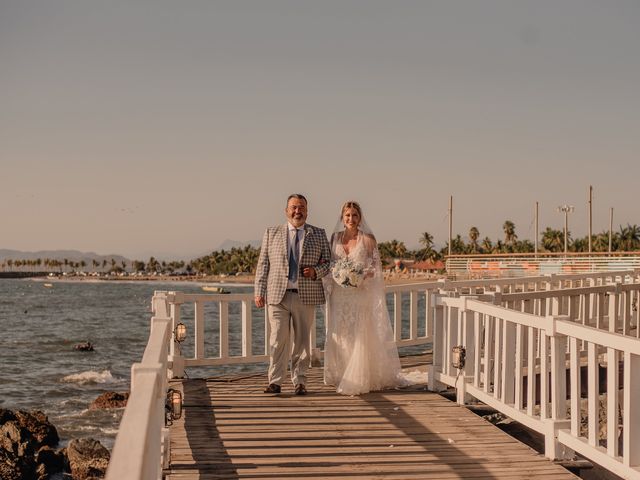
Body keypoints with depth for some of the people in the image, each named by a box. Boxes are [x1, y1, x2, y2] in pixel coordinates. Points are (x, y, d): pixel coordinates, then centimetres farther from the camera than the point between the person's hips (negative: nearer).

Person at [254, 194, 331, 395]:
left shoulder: (319, 234, 10)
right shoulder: (271, 233, 10)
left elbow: (328, 262, 11)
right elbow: (263, 264, 8)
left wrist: (316, 271, -10)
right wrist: (259, 292, 1)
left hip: (306, 296, 1)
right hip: (278, 295, -1)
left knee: (302, 340, 5)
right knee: (278, 339, -3)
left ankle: (299, 381, 13)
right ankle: (275, 381, 5)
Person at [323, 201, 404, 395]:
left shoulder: (368, 239, -2)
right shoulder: (335, 237, 8)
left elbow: (375, 266, -2)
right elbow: (331, 264, 14)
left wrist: (362, 277, -18)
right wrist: (336, 276, -4)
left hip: (361, 293, -4)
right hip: (339, 295, 4)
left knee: (360, 335, -5)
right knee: (339, 334, 6)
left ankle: (356, 381, -1)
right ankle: (340, 376, 17)